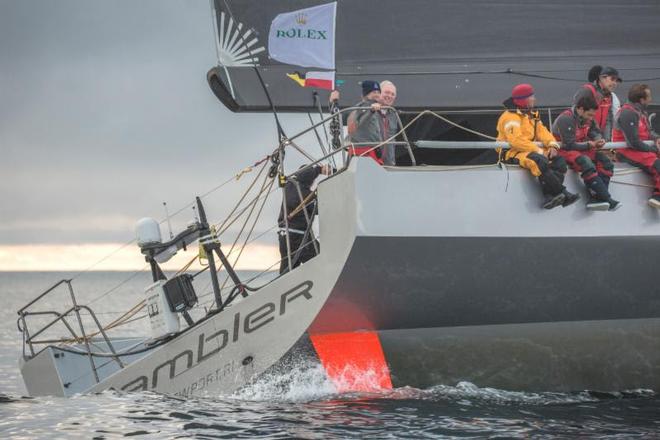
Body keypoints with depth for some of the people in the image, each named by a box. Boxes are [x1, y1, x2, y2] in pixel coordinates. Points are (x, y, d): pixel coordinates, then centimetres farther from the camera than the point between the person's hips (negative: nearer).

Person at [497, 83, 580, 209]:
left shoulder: (531, 115, 19)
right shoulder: (511, 117, -11)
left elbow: (542, 131, 10)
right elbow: (517, 140, -22)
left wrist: (552, 145, -11)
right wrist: (539, 151, -24)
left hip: (531, 150, 9)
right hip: (513, 153, -9)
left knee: (559, 160, -10)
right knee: (540, 161, -35)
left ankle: (549, 196, -25)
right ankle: (562, 193, -31)